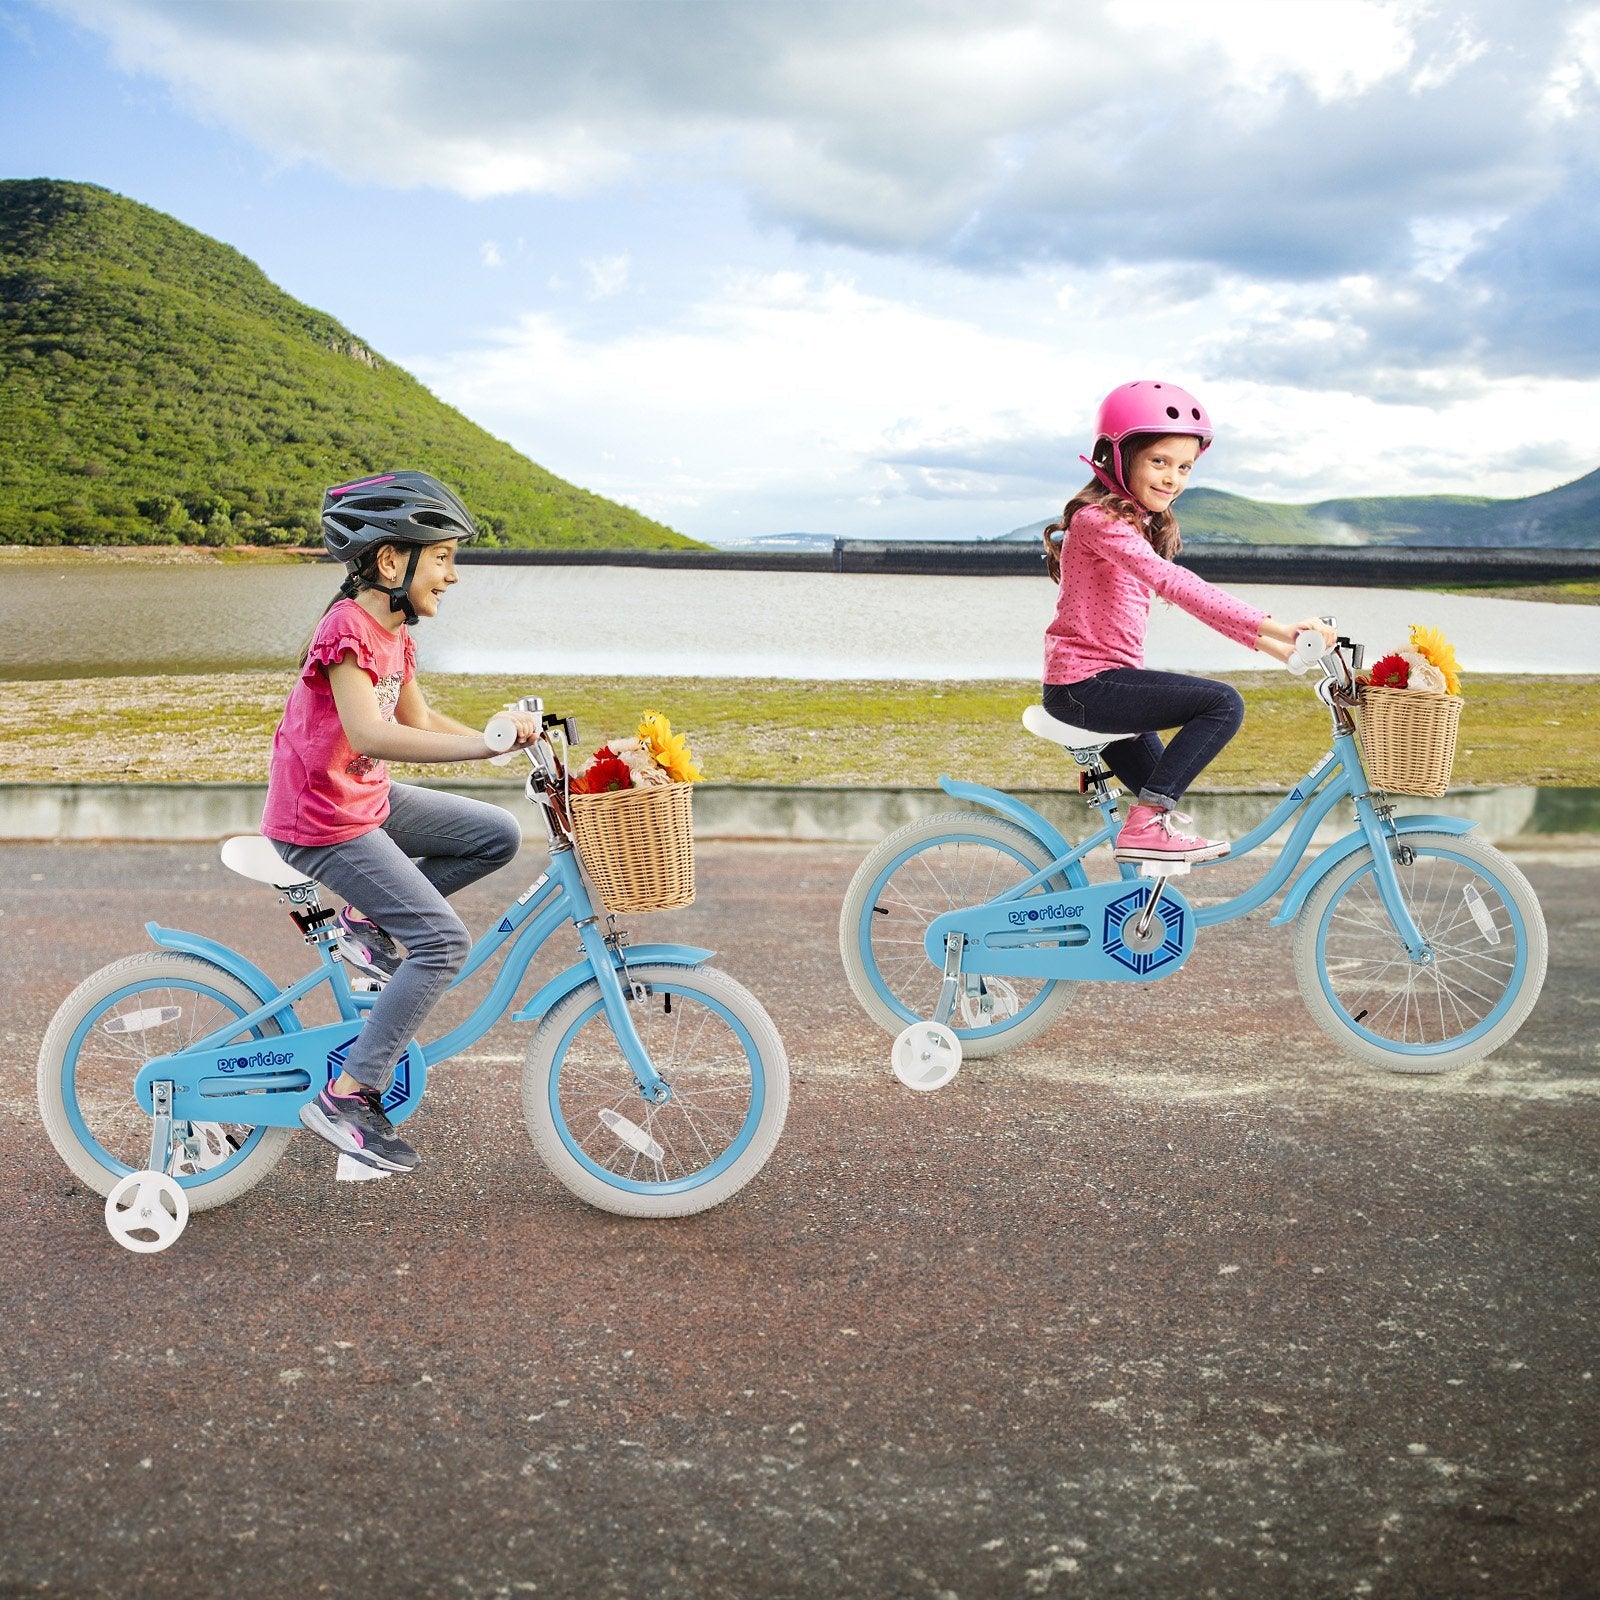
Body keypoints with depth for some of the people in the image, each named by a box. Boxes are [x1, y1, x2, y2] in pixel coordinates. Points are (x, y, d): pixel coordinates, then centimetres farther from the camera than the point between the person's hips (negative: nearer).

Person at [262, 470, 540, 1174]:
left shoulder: (394, 632, 6)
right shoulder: (347, 628, -24)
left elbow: (420, 720, 16)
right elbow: (368, 732, -37)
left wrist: (503, 736, 5)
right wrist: (487, 743, -43)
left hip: (368, 798, 9)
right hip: (321, 823, -9)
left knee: (498, 835, 6)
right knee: (444, 941, -15)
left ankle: (366, 921, 11)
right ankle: (346, 1097, -7)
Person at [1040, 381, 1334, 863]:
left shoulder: (1139, 525, 18)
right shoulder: (1099, 520, -16)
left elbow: (1193, 598, 17)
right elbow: (1173, 583, -29)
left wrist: (1269, 642, 6)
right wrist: (1273, 626, -36)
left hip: (1104, 681, 10)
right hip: (1086, 683, -10)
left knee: (1163, 791, 23)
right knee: (1223, 704, -19)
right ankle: (1146, 823, -17)